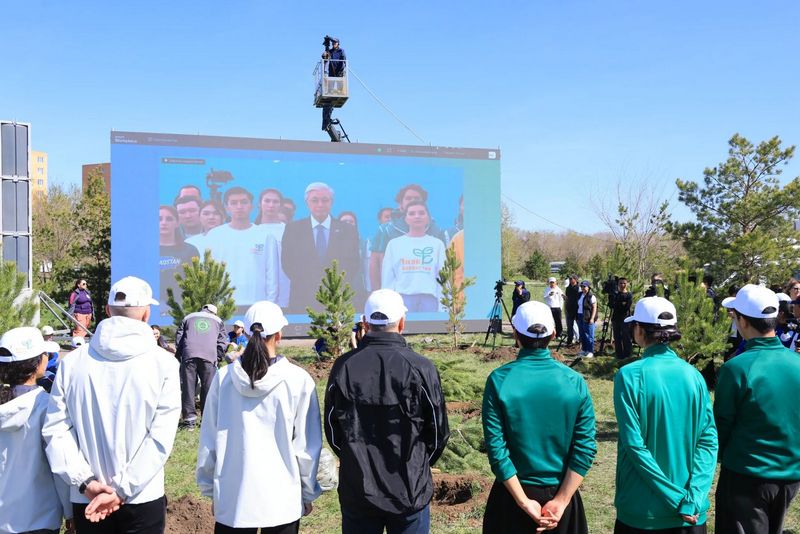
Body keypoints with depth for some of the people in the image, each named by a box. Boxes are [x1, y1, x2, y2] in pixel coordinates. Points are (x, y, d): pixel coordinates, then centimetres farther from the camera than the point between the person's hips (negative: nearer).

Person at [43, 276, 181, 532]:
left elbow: (55, 430, -4)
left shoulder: (72, 362, -2)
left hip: (86, 500, 2)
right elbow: (161, 438, -15)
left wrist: (86, 481, -7)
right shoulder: (163, 363, -10)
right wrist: (122, 491, -12)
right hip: (143, 501, -2)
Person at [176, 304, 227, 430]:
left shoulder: (188, 318, 24)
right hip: (209, 356, -1)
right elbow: (222, 342, 15)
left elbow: (178, 338, 20)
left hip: (189, 355, 1)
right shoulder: (217, 320, 23)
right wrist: (219, 357, 19)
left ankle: (190, 417, 0)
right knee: (208, 387, 2)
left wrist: (179, 355, 24)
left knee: (188, 386, 2)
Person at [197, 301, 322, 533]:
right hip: (282, 500, -2)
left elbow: (208, 440, 3)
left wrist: (209, 489, 15)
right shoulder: (298, 380, -10)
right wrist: (308, 493, 8)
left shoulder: (224, 377, -5)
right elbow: (307, 446, -4)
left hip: (231, 499, 2)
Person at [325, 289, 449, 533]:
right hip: (410, 491, -2)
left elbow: (332, 431, 2)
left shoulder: (343, 367, -9)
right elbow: (439, 431, -4)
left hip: (356, 491, 2)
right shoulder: (420, 368, -15)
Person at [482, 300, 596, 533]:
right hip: (561, 493, 1)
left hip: (512, 494, -1)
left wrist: (524, 502, -10)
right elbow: (586, 448, -11)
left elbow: (496, 448, -16)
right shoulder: (575, 381, -9)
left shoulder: (499, 380, -14)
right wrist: (560, 502, -10)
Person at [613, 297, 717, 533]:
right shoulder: (693, 375, -2)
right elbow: (709, 439, -7)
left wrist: (676, 497, -13)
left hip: (642, 508, -3)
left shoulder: (630, 376, -14)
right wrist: (692, 498, -11)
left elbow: (634, 445, -18)